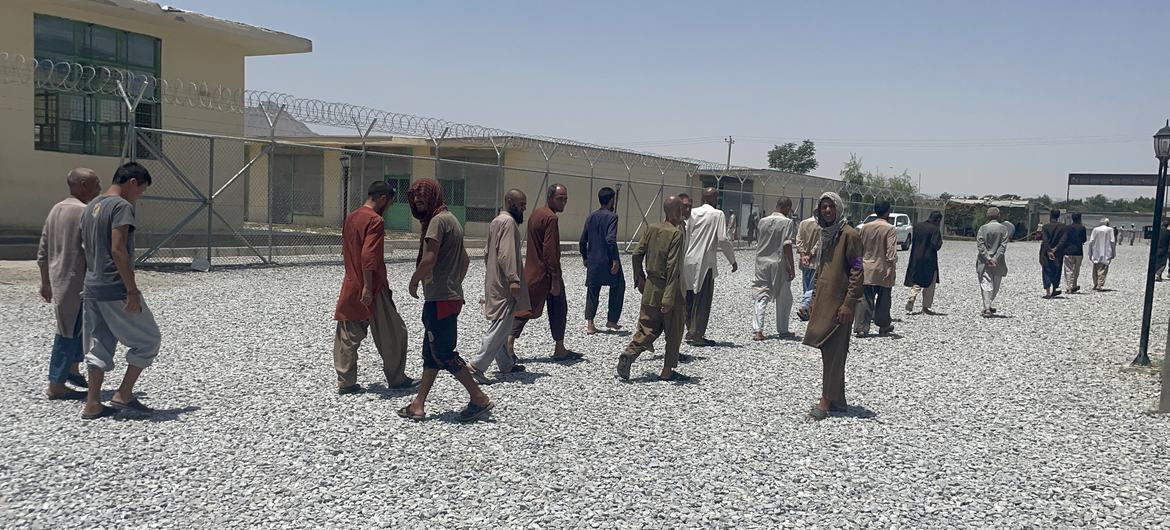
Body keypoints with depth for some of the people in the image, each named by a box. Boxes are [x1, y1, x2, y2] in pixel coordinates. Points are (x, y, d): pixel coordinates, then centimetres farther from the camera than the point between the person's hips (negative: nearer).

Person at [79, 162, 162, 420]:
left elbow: (86, 247, 18)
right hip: (115, 290, -9)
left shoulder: (91, 207, 15)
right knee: (149, 340, 5)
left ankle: (93, 404, 13)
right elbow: (117, 250, -21)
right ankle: (124, 395, 6)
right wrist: (132, 291, -20)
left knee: (99, 347, 13)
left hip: (92, 289, 9)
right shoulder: (122, 206, -13)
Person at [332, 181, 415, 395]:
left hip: (350, 287, 8)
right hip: (372, 289, -8)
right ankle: (396, 379, 14)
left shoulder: (350, 218, 11)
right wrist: (367, 287, -24)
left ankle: (346, 383, 11)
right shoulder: (375, 221, -15)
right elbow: (369, 257, -24)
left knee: (348, 337, 10)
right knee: (393, 334, 6)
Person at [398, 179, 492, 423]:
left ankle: (479, 399, 0)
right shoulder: (450, 219, 19)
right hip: (450, 295, 10)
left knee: (443, 353, -5)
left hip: (440, 299, -10)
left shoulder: (438, 220, -13)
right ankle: (418, 405, 17)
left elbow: (429, 259, -22)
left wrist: (414, 282, -8)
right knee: (431, 352, 12)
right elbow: (465, 260, 24)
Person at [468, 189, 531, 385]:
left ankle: (506, 364, 26)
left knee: (500, 325, 16)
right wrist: (514, 279, -28)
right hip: (504, 284, -11)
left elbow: (487, 251, 22)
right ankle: (476, 366, -14)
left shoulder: (496, 221, 17)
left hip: (494, 282, 11)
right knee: (501, 326, -11)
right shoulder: (509, 222, -14)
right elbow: (506, 253, -24)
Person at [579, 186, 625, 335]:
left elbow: (582, 241, 10)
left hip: (593, 261, 5)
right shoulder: (611, 216, -11)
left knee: (592, 291, 10)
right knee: (618, 288, 14)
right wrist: (615, 260, -18)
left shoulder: (590, 217, 8)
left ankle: (590, 324, 2)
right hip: (608, 261, -5)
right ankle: (611, 320, 16)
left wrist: (585, 257, 23)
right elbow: (611, 239, -22)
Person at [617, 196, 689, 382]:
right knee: (673, 333, 10)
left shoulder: (651, 229, 4)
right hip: (668, 289, -6)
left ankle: (629, 354, -8)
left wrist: (640, 278, 20)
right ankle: (667, 371, 17)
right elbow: (673, 267, -22)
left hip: (650, 287, 6)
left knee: (647, 328, 13)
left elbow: (636, 255, 7)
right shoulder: (676, 234, -16)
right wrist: (669, 298, -23)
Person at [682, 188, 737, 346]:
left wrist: (681, 258, 19)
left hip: (688, 261, 5)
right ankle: (698, 335, 2)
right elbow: (722, 240, -12)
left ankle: (691, 331, 23)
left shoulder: (692, 213, 6)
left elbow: (684, 236, 8)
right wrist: (733, 260, -2)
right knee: (703, 300, 2)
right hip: (705, 262, -5)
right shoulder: (717, 214, -7)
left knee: (690, 297, 15)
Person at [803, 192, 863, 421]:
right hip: (823, 301, 8)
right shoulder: (826, 234, 14)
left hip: (838, 303, -8)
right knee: (830, 352, 12)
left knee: (833, 352, -5)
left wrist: (848, 303, -17)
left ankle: (827, 401, -1)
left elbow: (857, 271, -14)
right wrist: (815, 297, 18)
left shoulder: (849, 234, -11)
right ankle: (838, 400, 20)